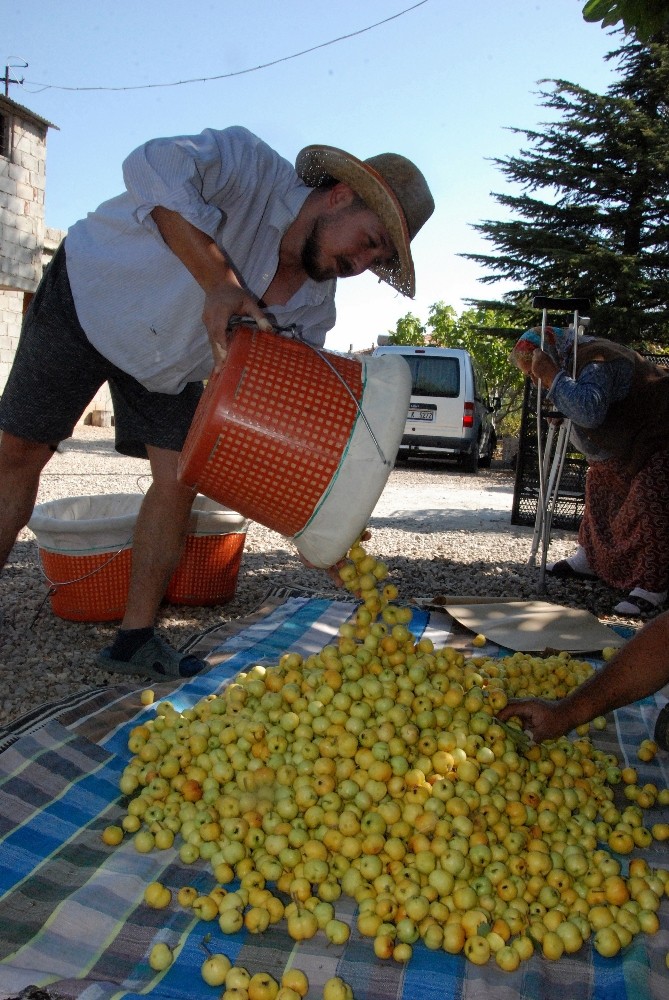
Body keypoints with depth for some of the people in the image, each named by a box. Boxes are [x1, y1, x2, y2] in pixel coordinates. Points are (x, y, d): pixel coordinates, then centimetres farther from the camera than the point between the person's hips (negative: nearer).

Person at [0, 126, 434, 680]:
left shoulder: (315, 305, -12)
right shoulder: (254, 169, -27)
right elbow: (156, 166, -43)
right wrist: (218, 280, -47)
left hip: (170, 365, 5)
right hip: (87, 297, -4)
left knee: (177, 483, -6)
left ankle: (136, 639, 7)